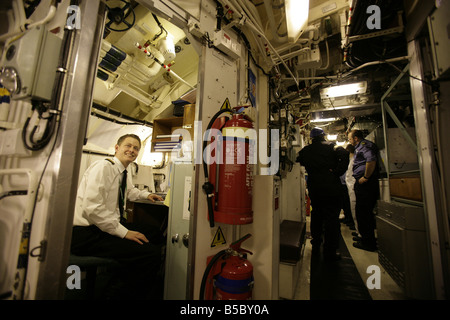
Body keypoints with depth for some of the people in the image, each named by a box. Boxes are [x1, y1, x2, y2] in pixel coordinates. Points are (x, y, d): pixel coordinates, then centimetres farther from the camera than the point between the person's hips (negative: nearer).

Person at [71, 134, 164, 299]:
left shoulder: (124, 173, 12)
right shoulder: (103, 166, -15)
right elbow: (92, 208, -24)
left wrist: (146, 195, 15)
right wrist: (123, 232, -23)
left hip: (110, 226, 9)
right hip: (88, 233, -9)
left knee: (155, 236, 2)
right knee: (151, 254, -23)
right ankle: (129, 294, 2)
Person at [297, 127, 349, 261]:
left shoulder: (305, 150, 8)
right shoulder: (331, 146, 0)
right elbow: (344, 156, -16)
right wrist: (337, 172, -12)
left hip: (314, 187, 4)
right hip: (331, 186, -3)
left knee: (316, 215, 17)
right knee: (331, 217, 4)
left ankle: (316, 246, 27)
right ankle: (330, 252, 10)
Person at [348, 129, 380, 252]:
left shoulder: (364, 145, -10)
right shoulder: (359, 147, 21)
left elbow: (371, 160, -27)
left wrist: (365, 177, -22)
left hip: (365, 184, -11)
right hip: (362, 184, 11)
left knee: (362, 212, -4)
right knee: (366, 212, 17)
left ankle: (368, 242, 6)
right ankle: (368, 239, 28)